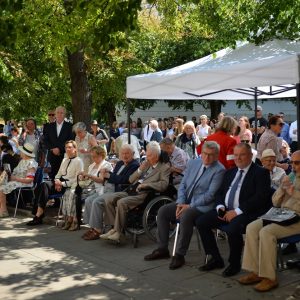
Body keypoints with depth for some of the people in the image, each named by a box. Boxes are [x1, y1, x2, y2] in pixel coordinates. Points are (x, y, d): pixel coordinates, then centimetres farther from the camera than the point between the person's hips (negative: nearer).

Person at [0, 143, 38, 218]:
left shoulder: (31, 163, -17)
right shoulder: (22, 161, 14)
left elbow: (30, 179, -22)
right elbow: (16, 171, 19)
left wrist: (16, 178, -20)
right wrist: (11, 176, -3)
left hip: (24, 183, -10)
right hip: (15, 181, 10)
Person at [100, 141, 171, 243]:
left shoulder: (164, 167, 3)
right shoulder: (146, 165, 23)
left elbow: (164, 184, -15)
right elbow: (131, 180, 22)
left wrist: (145, 184, -19)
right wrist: (140, 170, 5)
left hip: (144, 194, -8)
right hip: (131, 190, 8)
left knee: (122, 202, -31)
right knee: (108, 198, -10)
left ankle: (118, 232, -18)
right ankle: (114, 228, -7)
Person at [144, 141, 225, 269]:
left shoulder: (219, 170, -10)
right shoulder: (193, 163, 10)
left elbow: (210, 195, -16)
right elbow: (183, 185, 11)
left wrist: (189, 206, -18)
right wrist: (180, 203, -5)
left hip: (202, 206, -7)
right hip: (185, 202, 7)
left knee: (185, 216, -34)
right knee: (162, 211, -9)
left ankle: (179, 255, -21)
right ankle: (162, 249, 2)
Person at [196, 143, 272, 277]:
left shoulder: (260, 173, -4)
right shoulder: (230, 172, 19)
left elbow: (261, 197, -15)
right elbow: (219, 193, 21)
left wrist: (237, 211, -19)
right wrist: (220, 207, -3)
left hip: (246, 213, -7)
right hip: (225, 210, 7)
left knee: (232, 229, -35)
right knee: (201, 222, -8)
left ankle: (234, 264, -8)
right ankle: (216, 259, 5)